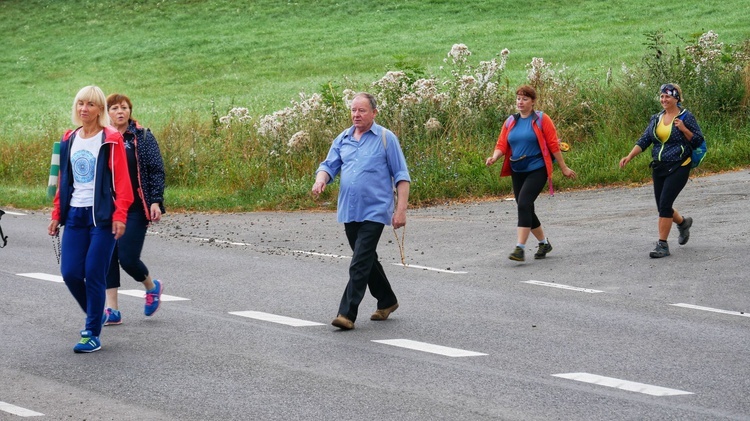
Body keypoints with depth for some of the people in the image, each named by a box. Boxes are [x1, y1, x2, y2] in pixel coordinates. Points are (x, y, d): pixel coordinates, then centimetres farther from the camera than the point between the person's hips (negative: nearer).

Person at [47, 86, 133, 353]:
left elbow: (121, 181, -9)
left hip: (102, 216, -5)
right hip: (75, 215, 5)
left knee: (94, 275, -6)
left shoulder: (111, 140, -4)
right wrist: (57, 214, 14)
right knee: (70, 273, -1)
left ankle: (93, 335, 3)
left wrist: (120, 214, -17)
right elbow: (63, 181, 17)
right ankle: (95, 315, 25)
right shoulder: (69, 140, 12)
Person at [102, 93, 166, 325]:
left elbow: (157, 171, -3)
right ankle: (112, 310, 8)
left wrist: (156, 201, -12)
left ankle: (152, 287, 23)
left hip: (135, 209, -4)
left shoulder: (143, 137, -1)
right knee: (109, 258, 2)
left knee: (127, 258, -8)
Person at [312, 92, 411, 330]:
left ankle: (347, 314, -14)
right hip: (349, 211, 6)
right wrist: (320, 179, -15)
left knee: (360, 264, -13)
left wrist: (401, 209, -11)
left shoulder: (386, 138, -3)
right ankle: (386, 302, 34)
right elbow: (329, 165, 10)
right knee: (367, 260, 17)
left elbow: (401, 176, -3)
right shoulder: (343, 139, 11)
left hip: (374, 212, -6)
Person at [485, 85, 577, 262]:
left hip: (537, 169, -6)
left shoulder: (541, 120, -4)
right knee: (526, 209, 11)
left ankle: (520, 248, -23)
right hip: (517, 172, 6)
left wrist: (564, 168, -2)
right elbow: (502, 144, 6)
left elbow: (553, 145, -4)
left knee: (524, 204, -21)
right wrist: (494, 157, -15)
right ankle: (544, 243, 31)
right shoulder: (510, 122, 10)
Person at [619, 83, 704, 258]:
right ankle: (683, 222, 41)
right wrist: (629, 156, -4)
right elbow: (644, 141, 9)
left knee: (665, 204, -14)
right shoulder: (656, 119, 11)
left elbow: (698, 141, -4)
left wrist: (684, 129, -20)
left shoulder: (686, 117, -5)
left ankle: (662, 245, -8)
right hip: (659, 168, 6)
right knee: (662, 206, 10)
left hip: (678, 167, -6)